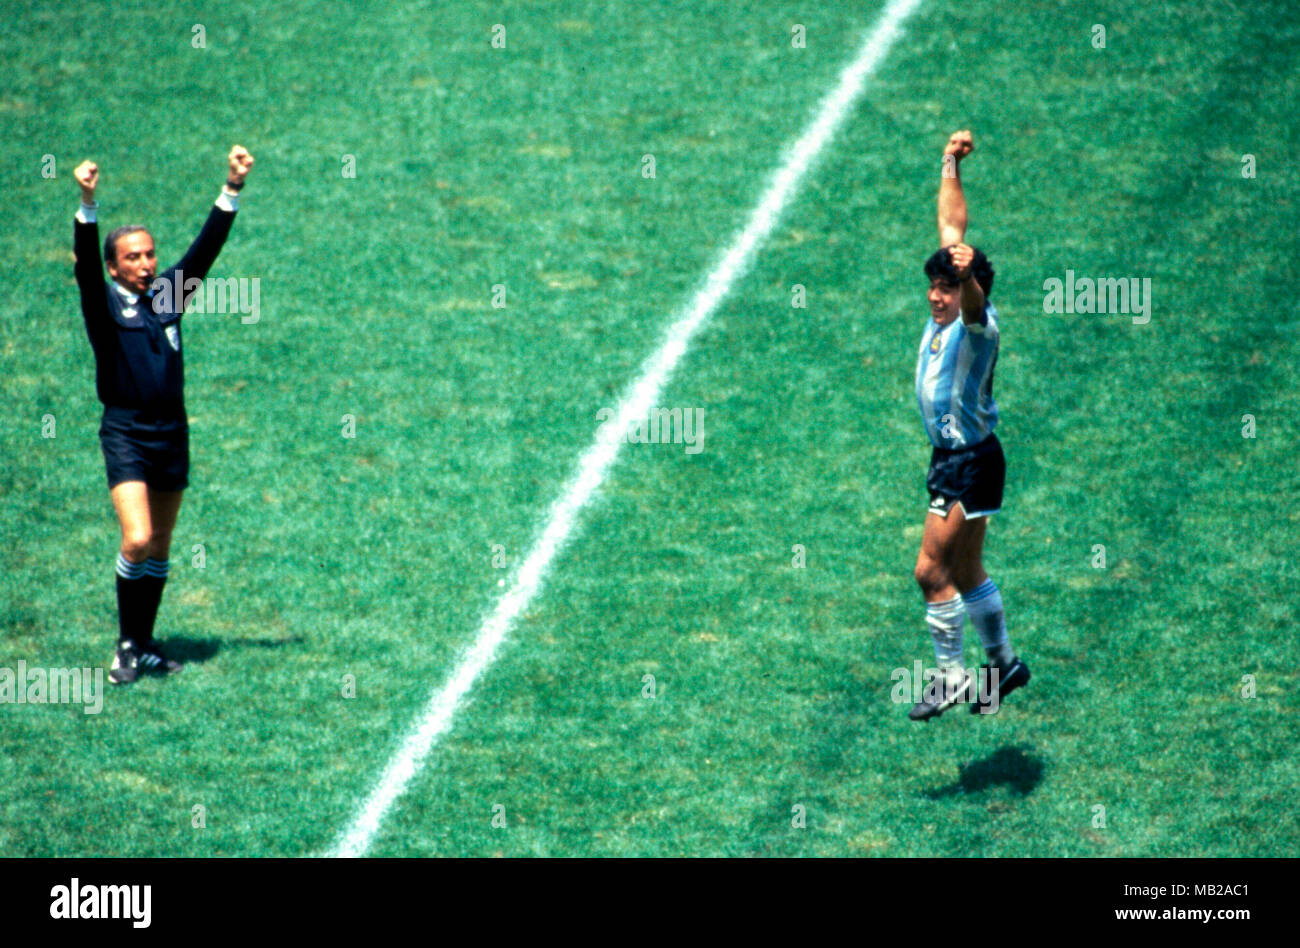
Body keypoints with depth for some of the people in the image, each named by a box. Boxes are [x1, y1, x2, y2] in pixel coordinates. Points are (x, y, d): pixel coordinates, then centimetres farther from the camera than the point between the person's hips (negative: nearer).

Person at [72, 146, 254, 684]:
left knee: (160, 546, 10)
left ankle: (144, 645, 21)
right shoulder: (104, 303, -4)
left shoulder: (169, 293, 7)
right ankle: (127, 646, -4)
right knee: (137, 540, -18)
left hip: (171, 431, 5)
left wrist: (232, 190, -8)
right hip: (125, 432, -5)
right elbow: (86, 263, -21)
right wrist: (88, 206, -36)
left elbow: (206, 248, 2)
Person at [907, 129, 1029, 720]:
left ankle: (951, 677, 4)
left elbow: (974, 299, -45)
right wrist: (951, 167, 11)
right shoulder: (944, 314, 3)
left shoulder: (977, 324, -19)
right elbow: (951, 224, 10)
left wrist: (968, 271, -66)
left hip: (971, 462, -9)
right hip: (949, 457, 9)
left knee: (932, 570, -7)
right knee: (965, 572, 17)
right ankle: (1003, 663, 30)